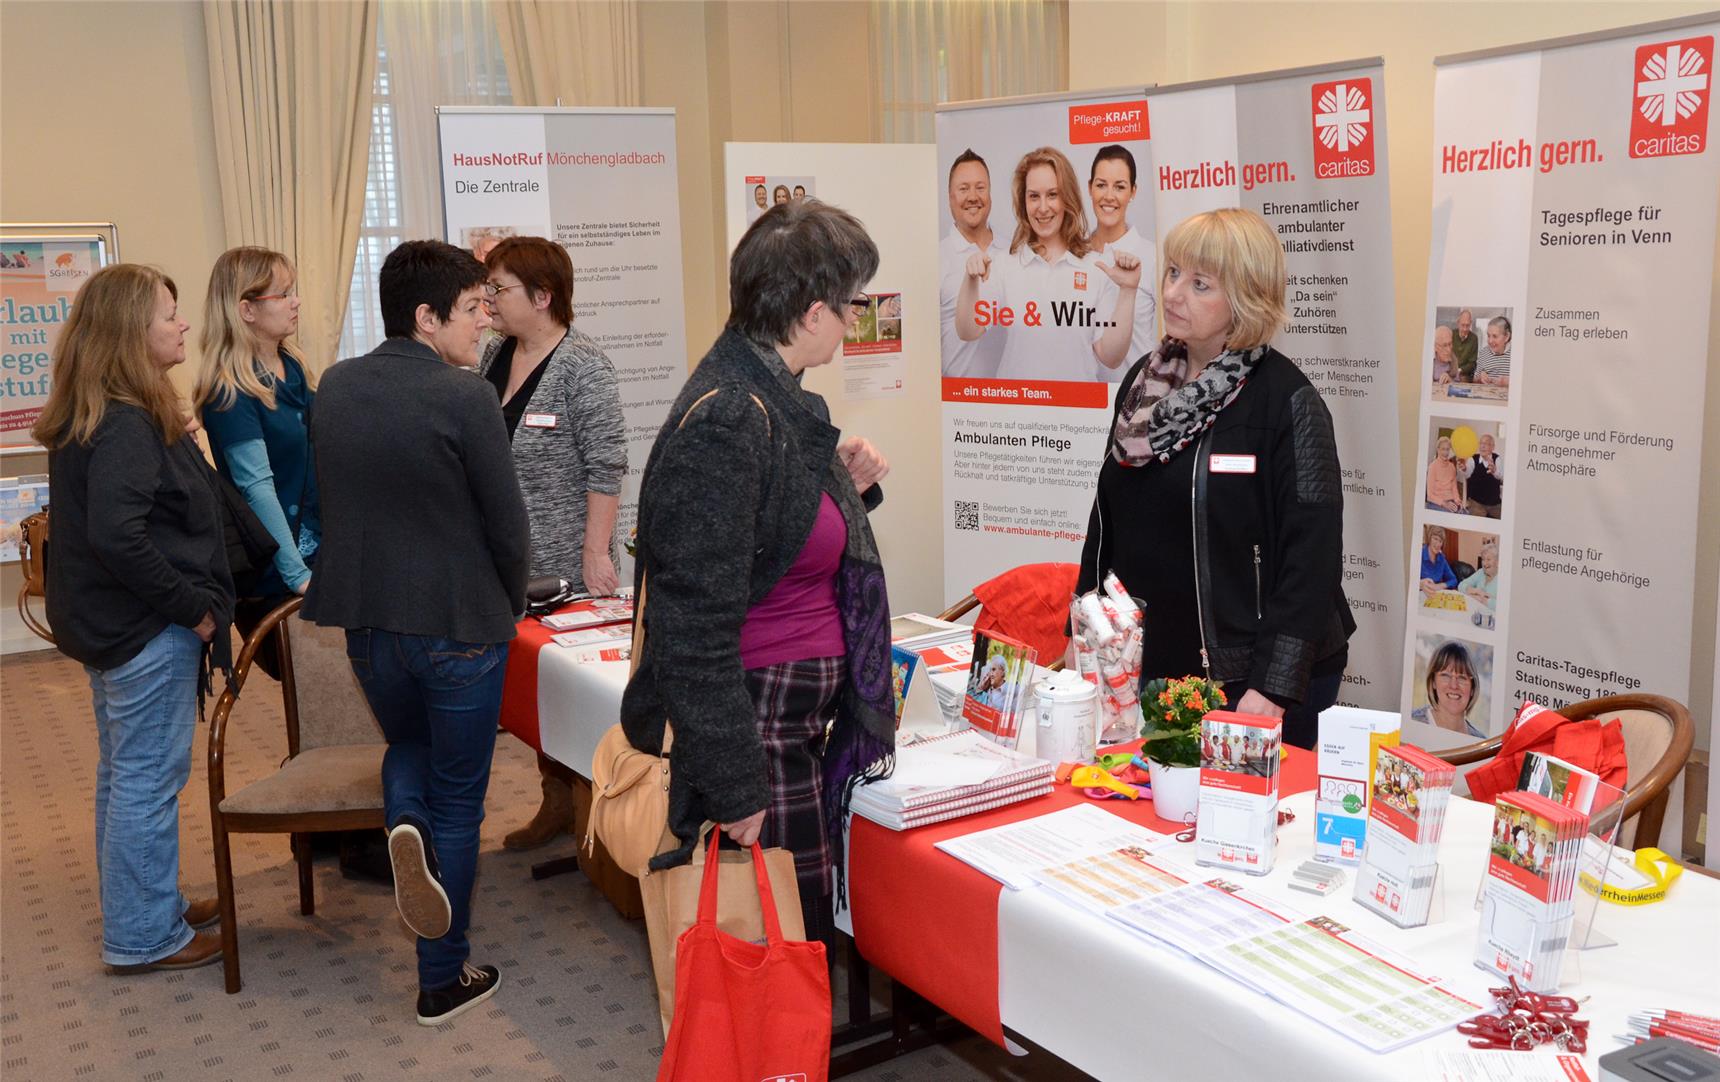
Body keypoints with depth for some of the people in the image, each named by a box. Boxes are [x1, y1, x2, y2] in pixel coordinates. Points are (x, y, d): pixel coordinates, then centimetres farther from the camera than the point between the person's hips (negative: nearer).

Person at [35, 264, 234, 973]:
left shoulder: (87, 417, 9)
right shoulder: (127, 427, -21)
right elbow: (118, 538, -30)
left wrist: (190, 601, 13)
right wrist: (193, 606, -20)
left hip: (107, 623, 10)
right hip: (147, 630, -10)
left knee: (123, 774, 19)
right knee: (149, 780, 1)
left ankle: (141, 910, 33)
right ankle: (142, 937, 12)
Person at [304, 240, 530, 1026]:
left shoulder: (334, 387, 1)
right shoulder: (465, 397, -18)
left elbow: (331, 502, 8)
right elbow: (508, 526, -13)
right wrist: (508, 608, 5)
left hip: (367, 619, 5)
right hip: (458, 622, -5)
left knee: (407, 741, 32)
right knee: (457, 800, 10)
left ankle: (406, 822, 1)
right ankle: (444, 979, 20)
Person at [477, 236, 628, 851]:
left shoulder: (582, 367, -12)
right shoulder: (495, 355, 10)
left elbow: (606, 465, -15)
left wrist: (596, 551, -18)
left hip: (566, 563, -7)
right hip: (509, 562, 7)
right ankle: (557, 802, 23)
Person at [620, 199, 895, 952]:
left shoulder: (775, 397, 9)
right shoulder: (725, 422, -21)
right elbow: (696, 623, -22)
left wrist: (846, 487, 6)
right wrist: (734, 787, -20)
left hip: (804, 720, 9)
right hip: (754, 734, -9)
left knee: (807, 926, 16)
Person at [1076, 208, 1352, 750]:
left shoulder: (1287, 400, -14)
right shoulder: (1145, 380, 6)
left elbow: (1312, 554, -17)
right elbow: (1108, 514, 13)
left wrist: (1274, 687, -22)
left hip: (1252, 680, -5)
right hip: (1153, 664, 6)